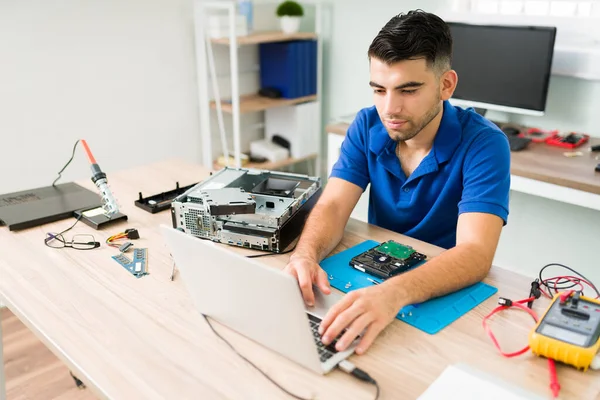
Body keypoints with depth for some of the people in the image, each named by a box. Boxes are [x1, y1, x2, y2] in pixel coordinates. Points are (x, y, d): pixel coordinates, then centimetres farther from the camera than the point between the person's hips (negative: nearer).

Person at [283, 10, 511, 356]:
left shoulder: (484, 144, -19)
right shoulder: (367, 126, -6)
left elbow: (475, 253, -30)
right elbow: (333, 207, -12)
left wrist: (395, 292, -48)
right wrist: (306, 255, -35)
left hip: (449, 294, -3)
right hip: (375, 277, 4)